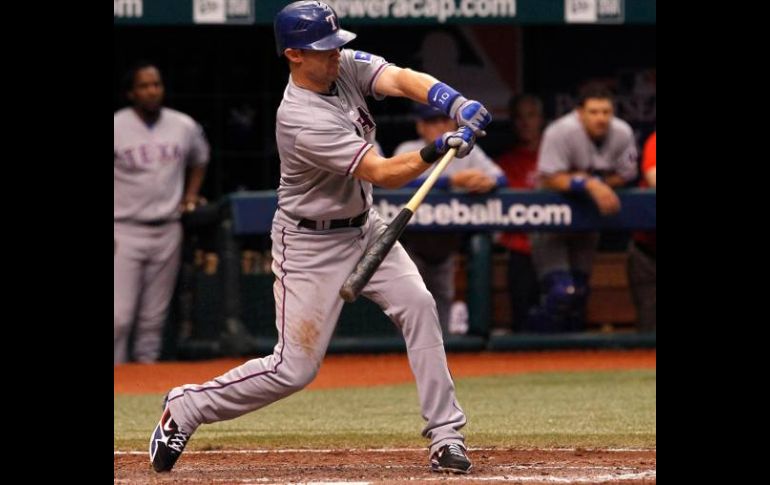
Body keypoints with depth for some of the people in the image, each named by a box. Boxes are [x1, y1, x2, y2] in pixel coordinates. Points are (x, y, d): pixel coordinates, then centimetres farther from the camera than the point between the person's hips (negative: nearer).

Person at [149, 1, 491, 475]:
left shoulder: (346, 65, -7)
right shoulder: (302, 120, -29)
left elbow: (403, 80, -22)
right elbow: (385, 174, -31)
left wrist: (457, 103, -40)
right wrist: (435, 151, -46)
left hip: (364, 227, 7)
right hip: (312, 244, -7)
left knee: (417, 304, -11)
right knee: (295, 369, -6)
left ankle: (445, 435, -7)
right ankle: (185, 409, 12)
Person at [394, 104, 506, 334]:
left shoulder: (467, 151, 3)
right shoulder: (409, 151, -8)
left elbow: (501, 177, -7)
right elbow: (407, 181, -28)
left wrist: (488, 182, -33)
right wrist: (453, 180, -39)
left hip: (447, 243, 4)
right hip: (413, 243, -4)